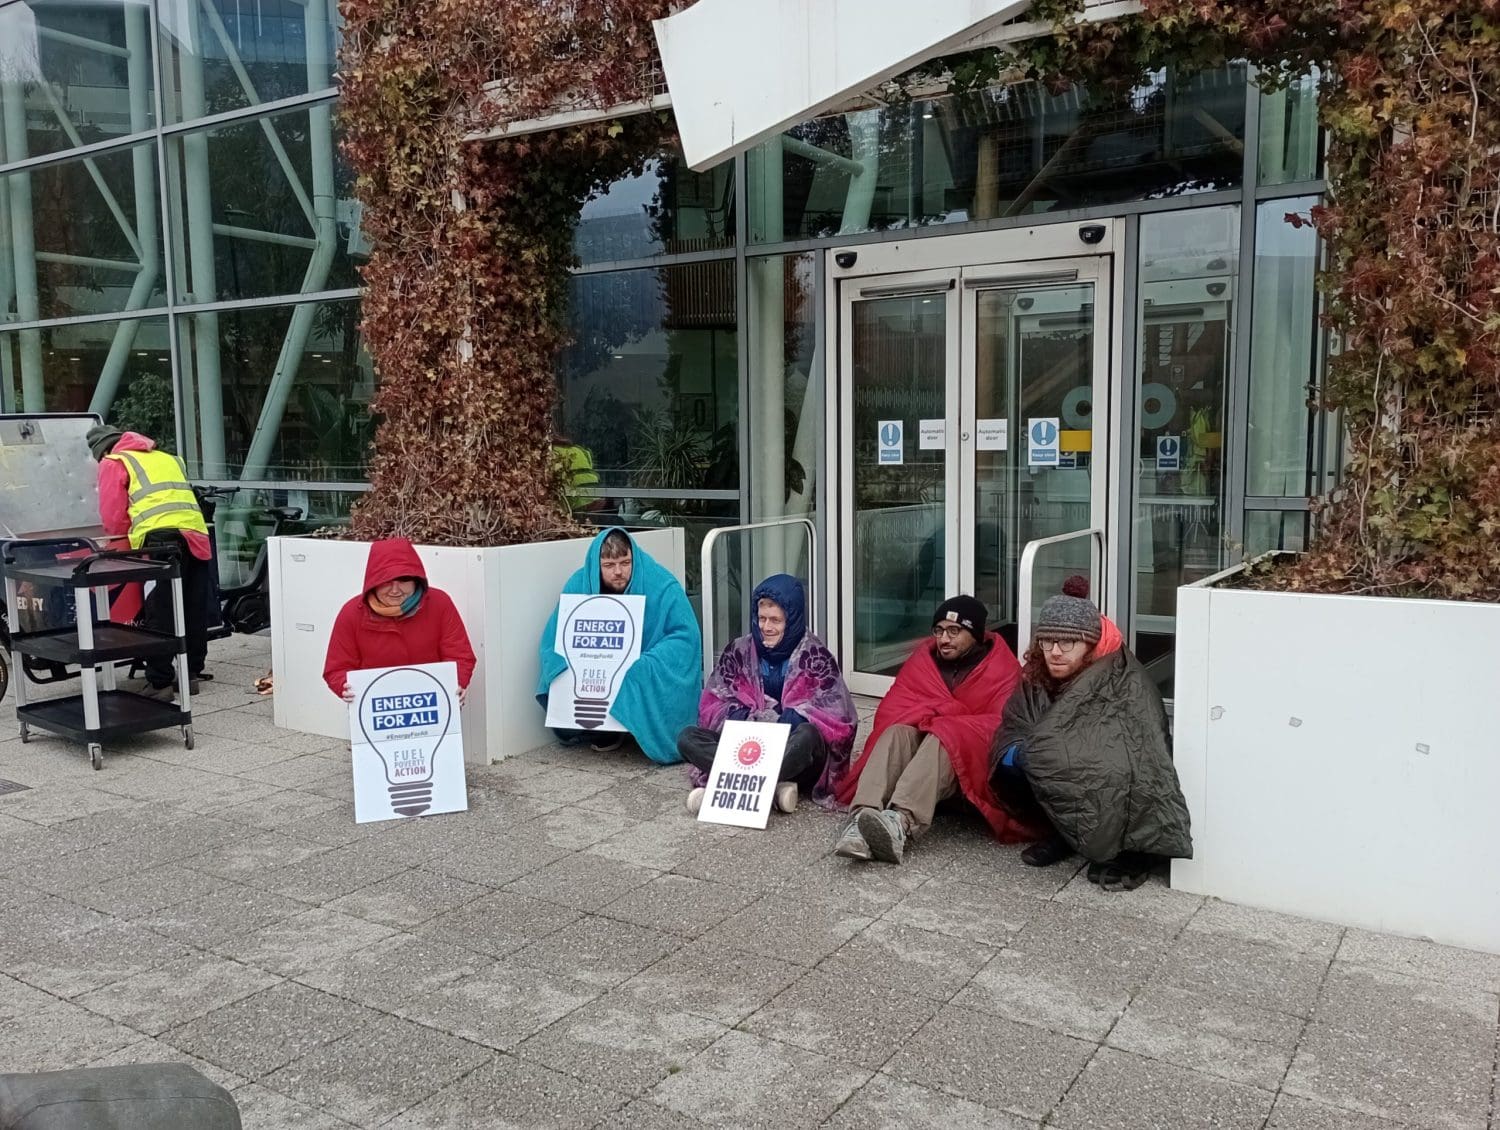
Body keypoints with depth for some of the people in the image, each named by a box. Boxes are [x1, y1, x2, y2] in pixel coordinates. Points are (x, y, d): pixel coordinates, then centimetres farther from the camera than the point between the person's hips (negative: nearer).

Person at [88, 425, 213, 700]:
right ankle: (191, 674, 19)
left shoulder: (112, 463, 13)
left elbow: (113, 518, 7)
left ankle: (160, 682, 0)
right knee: (193, 611, 11)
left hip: (160, 538, -6)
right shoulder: (167, 457, 32)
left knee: (158, 615, -2)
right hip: (197, 535, 6)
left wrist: (127, 534, 26)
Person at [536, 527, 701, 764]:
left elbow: (685, 636, -19)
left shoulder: (662, 585, -17)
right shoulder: (579, 585, -9)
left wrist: (643, 665, -33)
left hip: (648, 679, -2)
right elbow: (555, 640, -5)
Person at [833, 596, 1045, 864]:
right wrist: (948, 712, -14)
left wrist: (937, 718, -17)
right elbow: (891, 711, 2)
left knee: (943, 739, -35)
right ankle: (864, 816, -53)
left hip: (971, 757, -3)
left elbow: (1001, 725, -14)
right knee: (897, 732, -29)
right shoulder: (923, 658, 10)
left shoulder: (1003, 669, 0)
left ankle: (900, 820, -61)